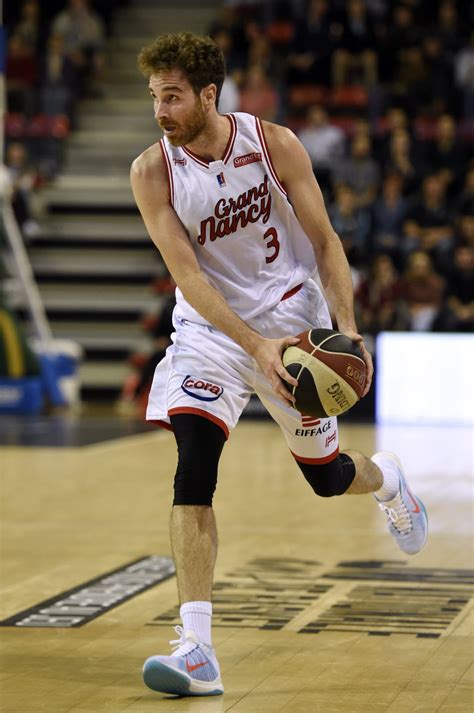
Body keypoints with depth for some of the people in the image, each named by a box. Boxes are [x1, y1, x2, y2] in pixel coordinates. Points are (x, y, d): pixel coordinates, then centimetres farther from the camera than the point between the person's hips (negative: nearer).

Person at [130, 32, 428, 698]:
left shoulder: (275, 144, -15)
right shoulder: (152, 173, -15)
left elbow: (324, 240, -7)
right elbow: (186, 274, -20)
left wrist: (349, 329, -18)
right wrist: (255, 346, -31)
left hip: (294, 318, 0)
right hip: (212, 327, 0)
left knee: (327, 475, 13)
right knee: (193, 472, -20)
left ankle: (387, 480, 53)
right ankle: (197, 651, -21)